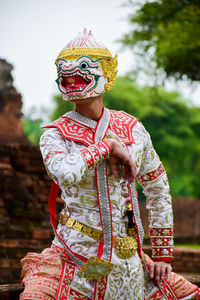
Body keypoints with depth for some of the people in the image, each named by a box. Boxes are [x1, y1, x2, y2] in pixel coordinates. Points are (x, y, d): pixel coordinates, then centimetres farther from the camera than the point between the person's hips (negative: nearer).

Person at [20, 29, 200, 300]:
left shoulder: (131, 129, 7)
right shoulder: (55, 136, -3)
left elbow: (158, 188, 15)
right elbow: (65, 173, -27)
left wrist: (163, 255, 12)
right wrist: (108, 146, -15)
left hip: (128, 260, 3)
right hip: (77, 255, -3)